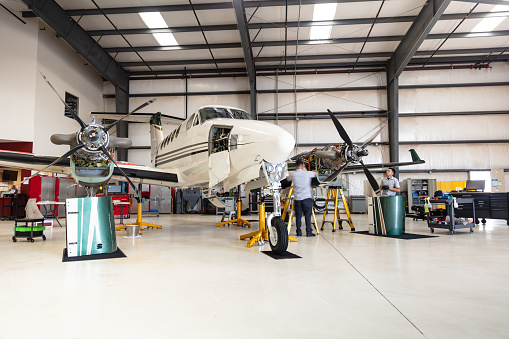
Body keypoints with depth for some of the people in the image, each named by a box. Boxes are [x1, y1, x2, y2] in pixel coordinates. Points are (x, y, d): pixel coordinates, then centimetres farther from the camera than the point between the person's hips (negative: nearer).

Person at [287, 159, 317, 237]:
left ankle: (298, 232, 10)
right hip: (306, 197, -2)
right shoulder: (307, 173, -2)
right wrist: (312, 171, 39)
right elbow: (316, 173, 18)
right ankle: (309, 232, 3)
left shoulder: (293, 175, 0)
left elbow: (288, 179, 23)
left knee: (298, 215, 8)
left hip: (297, 198, 2)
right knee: (307, 215, 3)